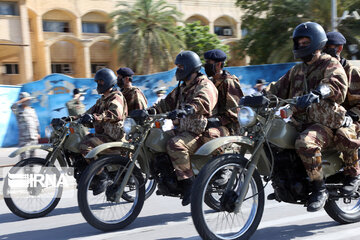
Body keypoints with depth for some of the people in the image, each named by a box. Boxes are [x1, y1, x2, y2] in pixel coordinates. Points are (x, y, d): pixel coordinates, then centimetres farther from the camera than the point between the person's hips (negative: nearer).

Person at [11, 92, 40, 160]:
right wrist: (21, 100, -25)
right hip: (24, 139, -6)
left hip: (34, 137, 6)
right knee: (24, 157, -11)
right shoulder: (18, 110, -1)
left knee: (32, 156, 12)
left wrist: (38, 133, 18)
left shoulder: (32, 110, 16)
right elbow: (13, 107, -24)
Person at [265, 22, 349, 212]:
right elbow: (279, 88, 19)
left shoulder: (331, 65, 0)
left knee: (305, 143, -38)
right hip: (298, 123, 8)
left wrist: (316, 93, -41)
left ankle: (319, 190, -22)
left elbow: (337, 85, -21)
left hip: (325, 123, -8)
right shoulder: (296, 70, 24)